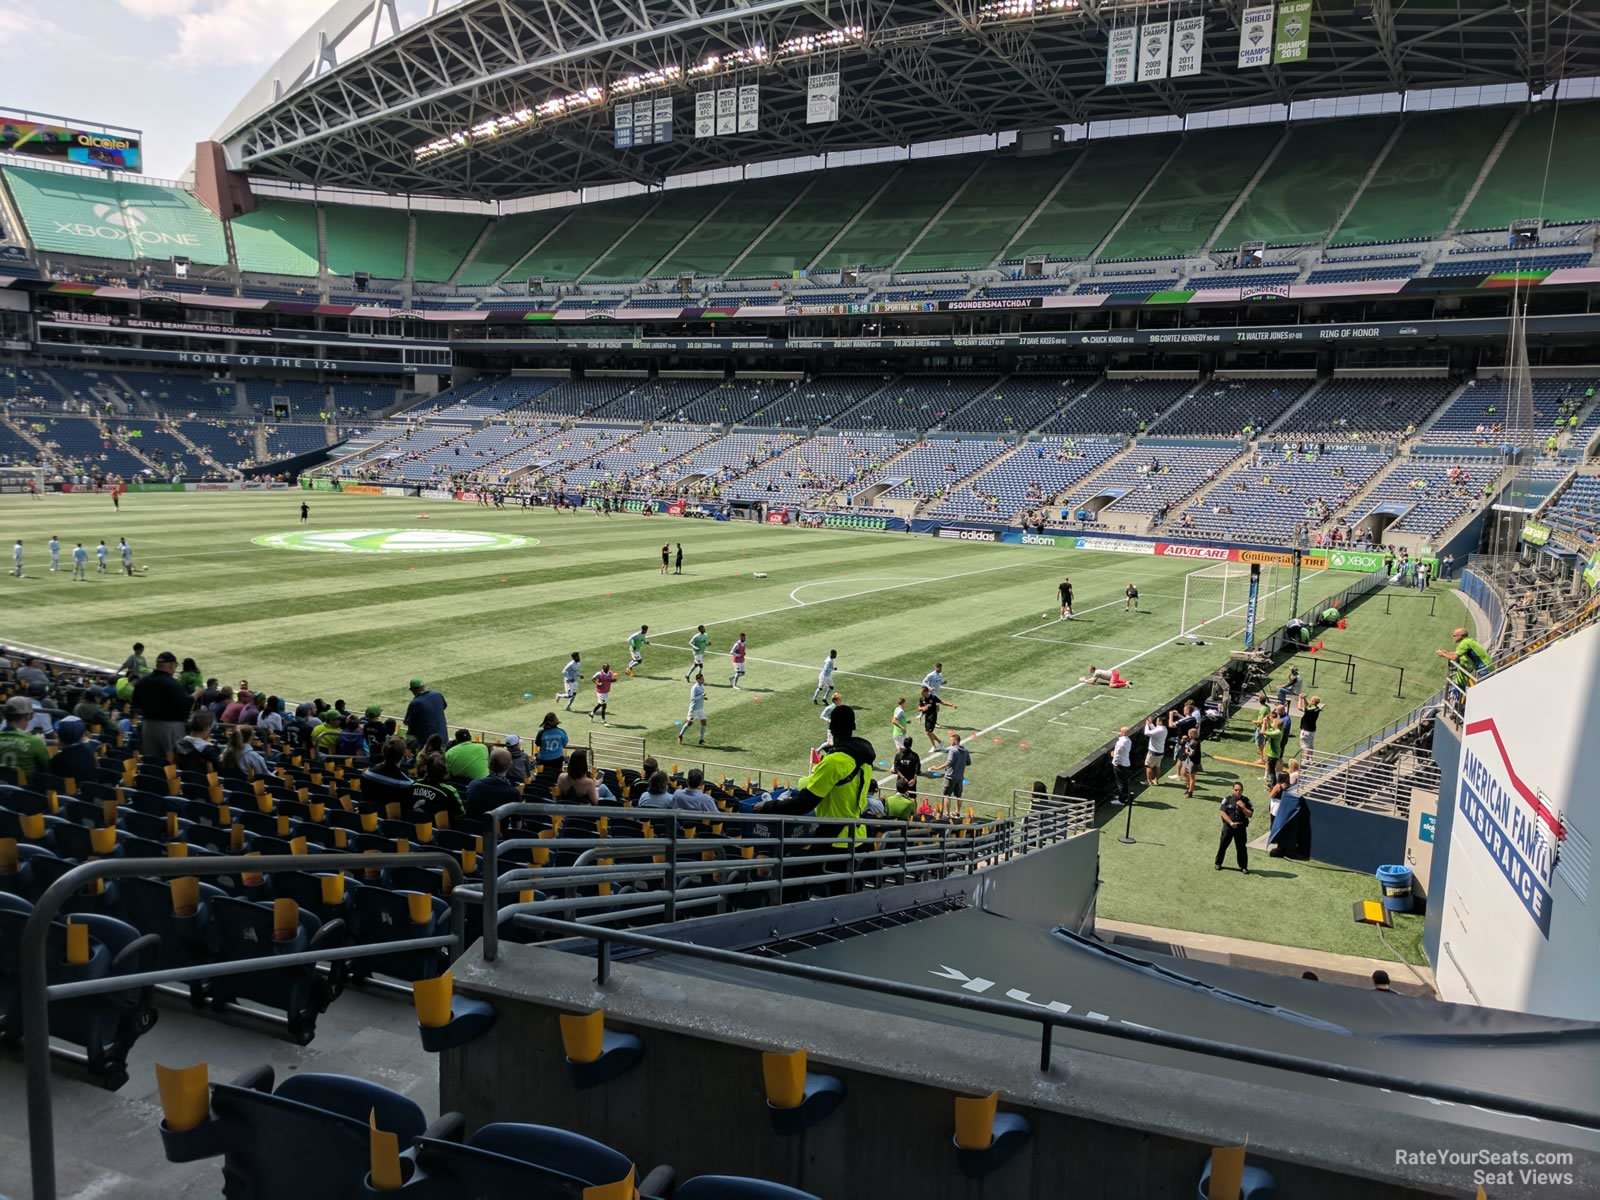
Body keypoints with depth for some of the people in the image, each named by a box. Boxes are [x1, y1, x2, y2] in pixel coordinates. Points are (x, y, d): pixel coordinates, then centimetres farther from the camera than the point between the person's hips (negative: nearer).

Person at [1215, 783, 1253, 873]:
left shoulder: (1246, 801, 1)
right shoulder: (1227, 799, -3)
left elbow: (1250, 815, -2)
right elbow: (1222, 812, -8)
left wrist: (1243, 807, -18)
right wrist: (1231, 823, -15)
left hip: (1241, 827, 1)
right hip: (1228, 826, -1)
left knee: (1241, 847, 4)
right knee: (1223, 845, 6)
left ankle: (1243, 867, 14)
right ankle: (1218, 863, 22)